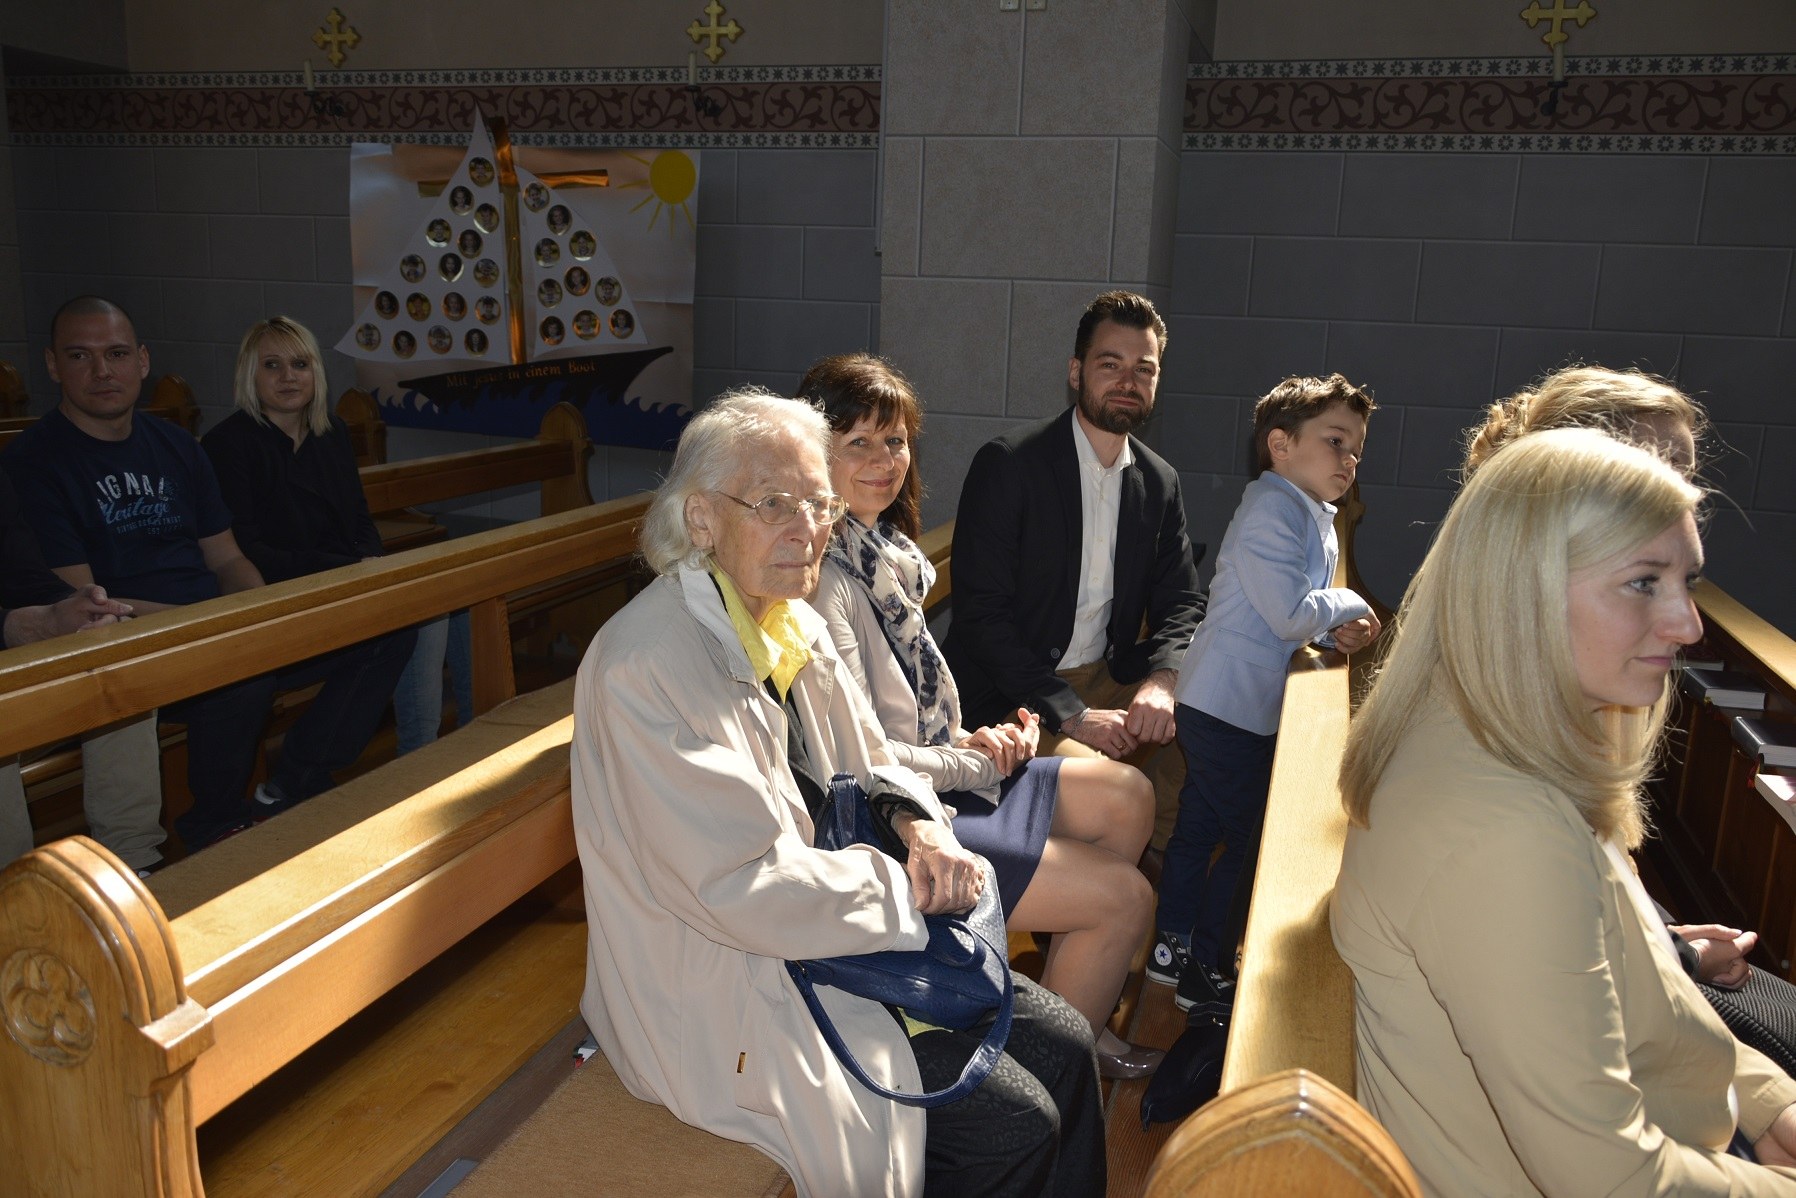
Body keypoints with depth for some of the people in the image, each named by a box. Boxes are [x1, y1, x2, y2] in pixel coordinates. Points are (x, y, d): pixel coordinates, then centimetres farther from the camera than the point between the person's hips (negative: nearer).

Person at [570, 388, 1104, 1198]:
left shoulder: (793, 623, 4)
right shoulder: (650, 665, -25)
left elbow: (870, 763, 15)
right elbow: (743, 887, -27)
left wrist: (921, 827, -8)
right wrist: (908, 889, -16)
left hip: (834, 927, 9)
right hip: (727, 988, -8)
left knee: (1064, 1045, 3)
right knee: (1015, 1125, -11)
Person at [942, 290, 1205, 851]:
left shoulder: (1160, 482, 9)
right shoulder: (1007, 464, -11)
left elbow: (1181, 602, 9)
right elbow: (981, 610, -16)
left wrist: (1162, 680, -15)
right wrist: (1071, 715, -22)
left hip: (1107, 680, 6)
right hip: (1013, 694, -6)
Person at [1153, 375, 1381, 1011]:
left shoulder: (1315, 516, 15)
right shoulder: (1272, 510, -18)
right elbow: (1292, 613, -25)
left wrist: (1334, 631, -2)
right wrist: (1351, 606, -8)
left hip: (1220, 703, 10)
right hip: (1231, 705, -10)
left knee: (1199, 827, 18)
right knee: (1250, 840, 0)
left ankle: (1172, 947, 31)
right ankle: (1204, 972, 13)